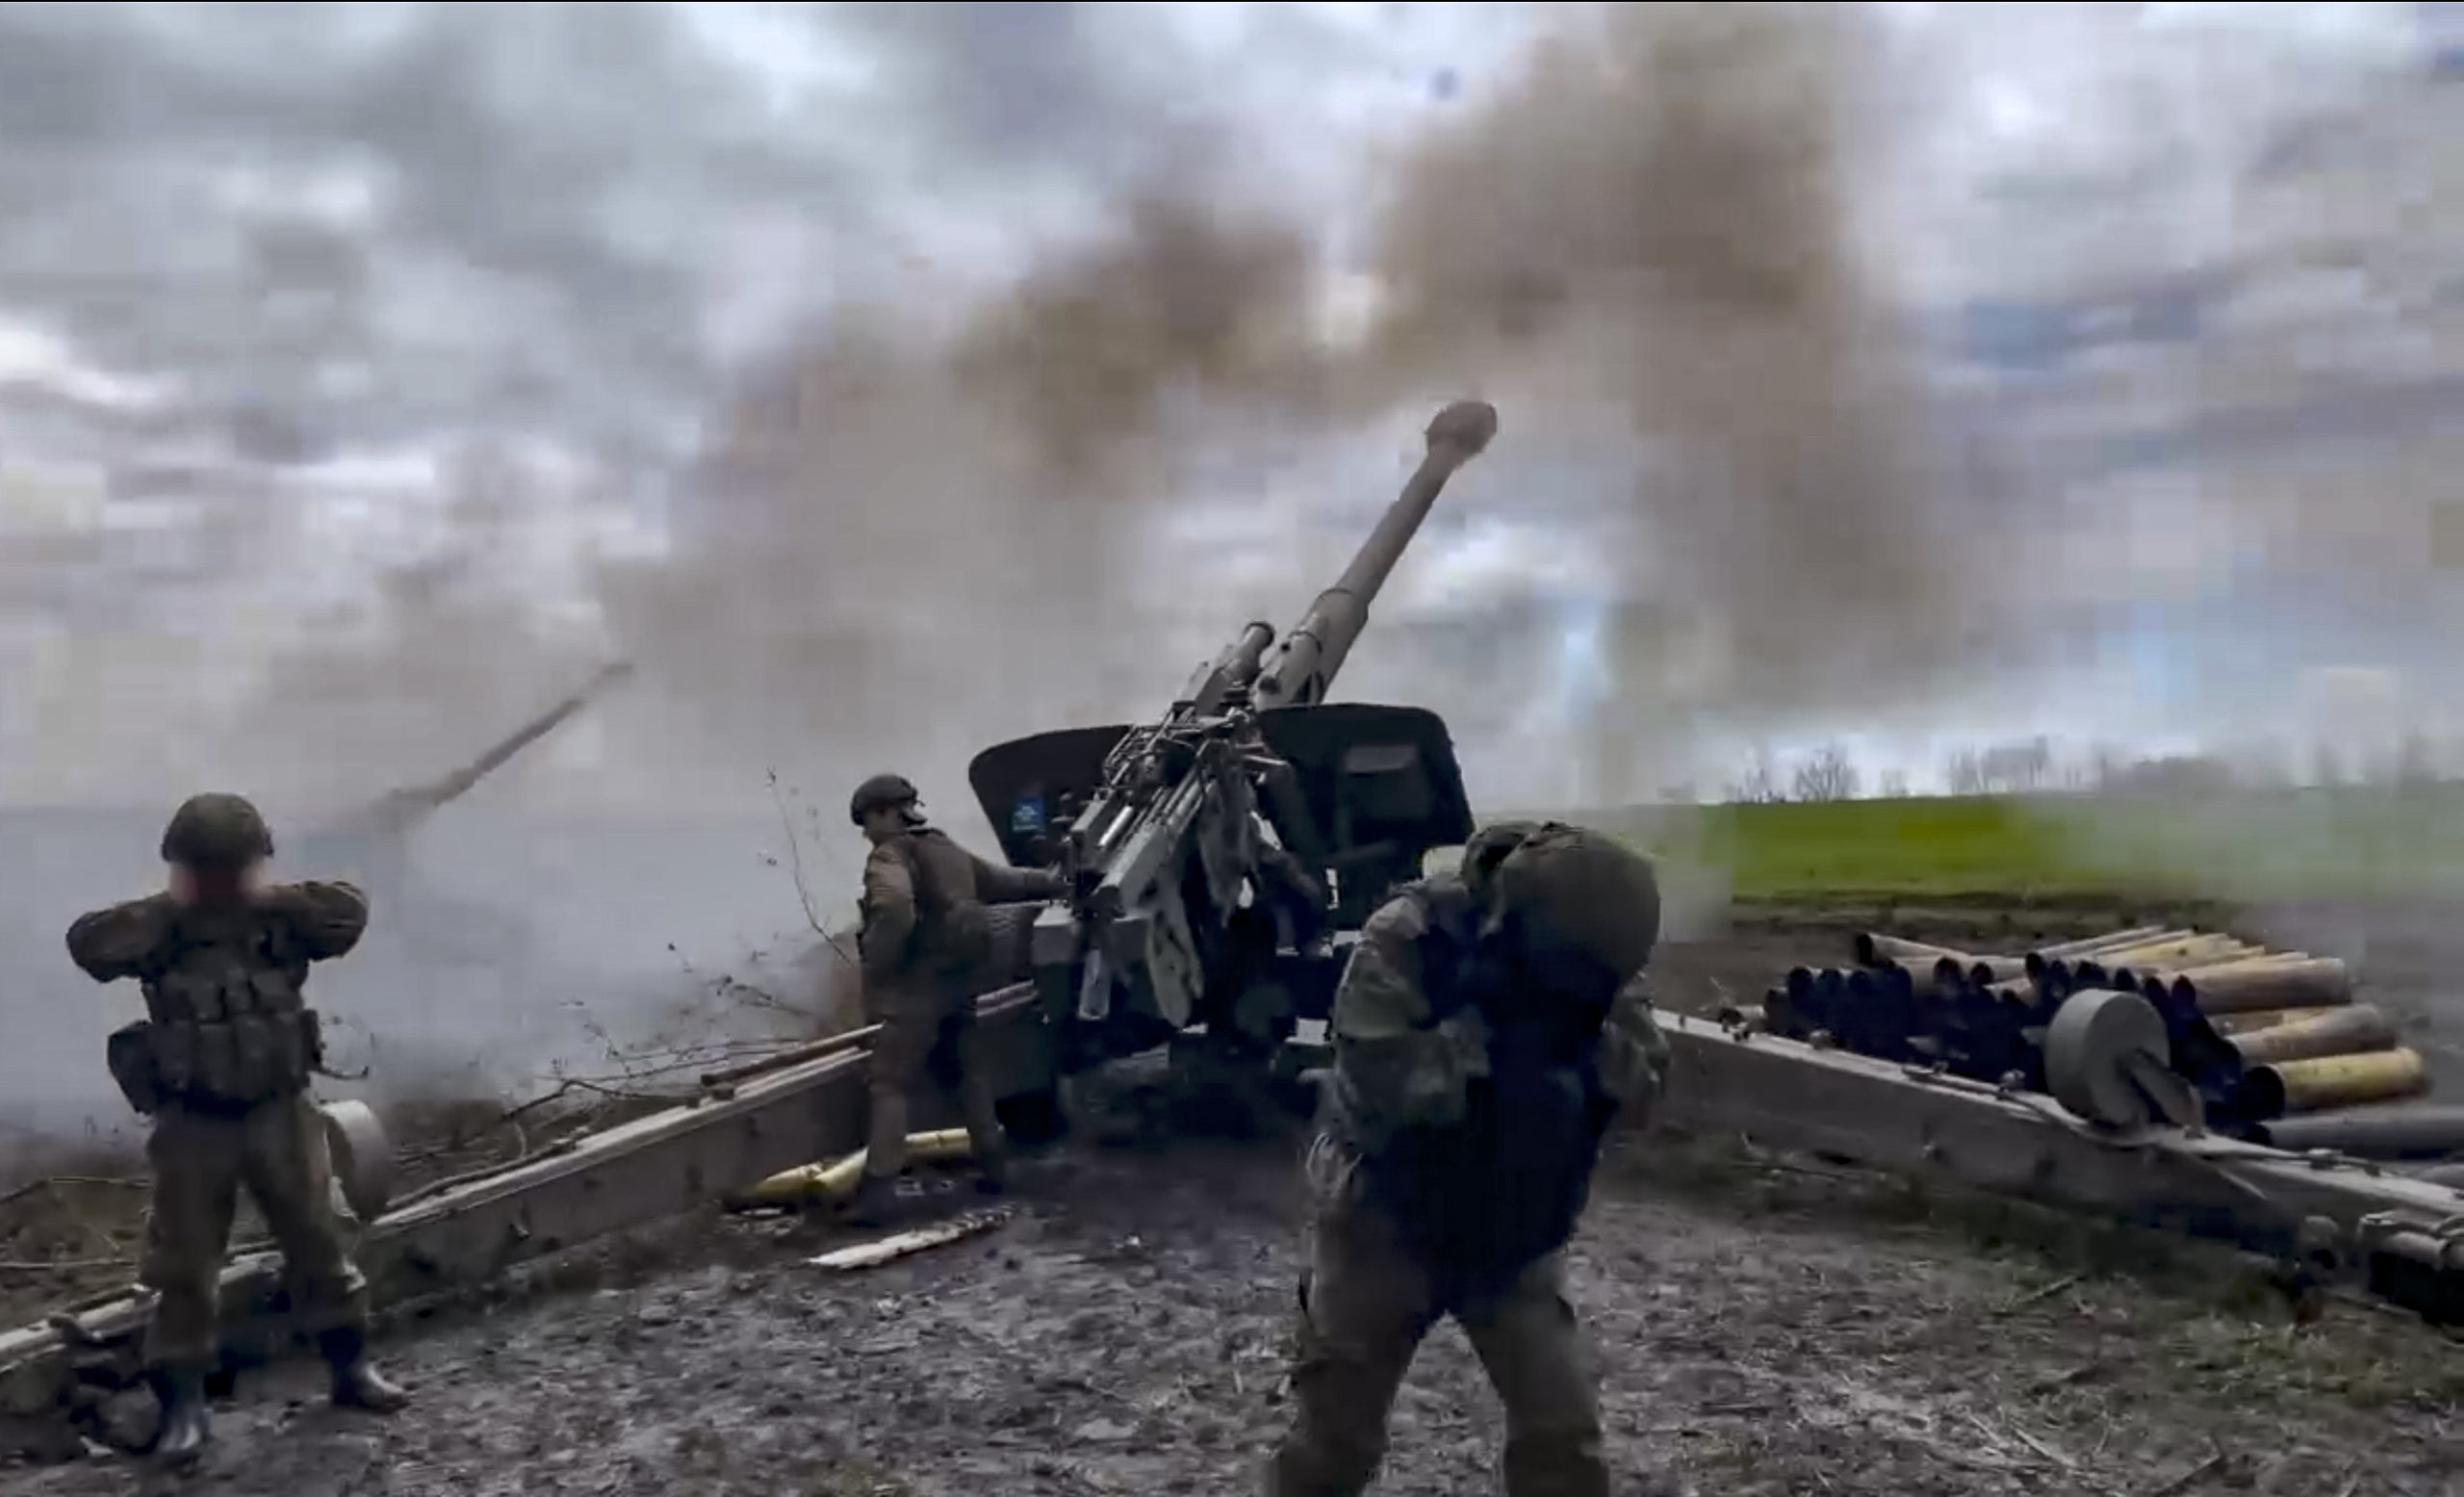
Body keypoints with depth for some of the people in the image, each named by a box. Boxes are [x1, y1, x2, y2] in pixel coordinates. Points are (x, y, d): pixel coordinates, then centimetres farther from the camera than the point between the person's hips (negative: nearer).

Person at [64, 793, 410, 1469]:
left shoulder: (281, 924, -3)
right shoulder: (161, 934, -7)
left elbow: (350, 912, -19)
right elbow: (87, 944, -23)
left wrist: (271, 898, -19)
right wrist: (169, 906, -21)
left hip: (279, 1115, 2)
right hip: (193, 1126, -1)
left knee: (319, 1243, 10)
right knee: (185, 1266, 4)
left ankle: (351, 1369, 24)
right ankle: (183, 1405, 15)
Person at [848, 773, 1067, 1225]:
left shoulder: (891, 855, -10)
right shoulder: (950, 853, 17)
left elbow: (894, 910, -31)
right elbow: (1006, 881, 29)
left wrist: (876, 965, -20)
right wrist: (1059, 884, 44)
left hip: (916, 987, -8)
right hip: (958, 981, 9)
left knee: (890, 1086, -8)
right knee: (968, 1073, 22)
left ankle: (879, 1190, -15)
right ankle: (993, 1164, 27)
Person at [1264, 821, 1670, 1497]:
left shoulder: (1595, 951, -10)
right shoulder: (1409, 936, -25)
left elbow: (1644, 1080, -13)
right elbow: (1377, 1082, -32)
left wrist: (1578, 1032, -30)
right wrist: (1482, 1033, -31)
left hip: (1517, 1238, 4)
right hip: (1386, 1226, -3)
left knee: (1563, 1428, 3)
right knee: (1335, 1434, 9)